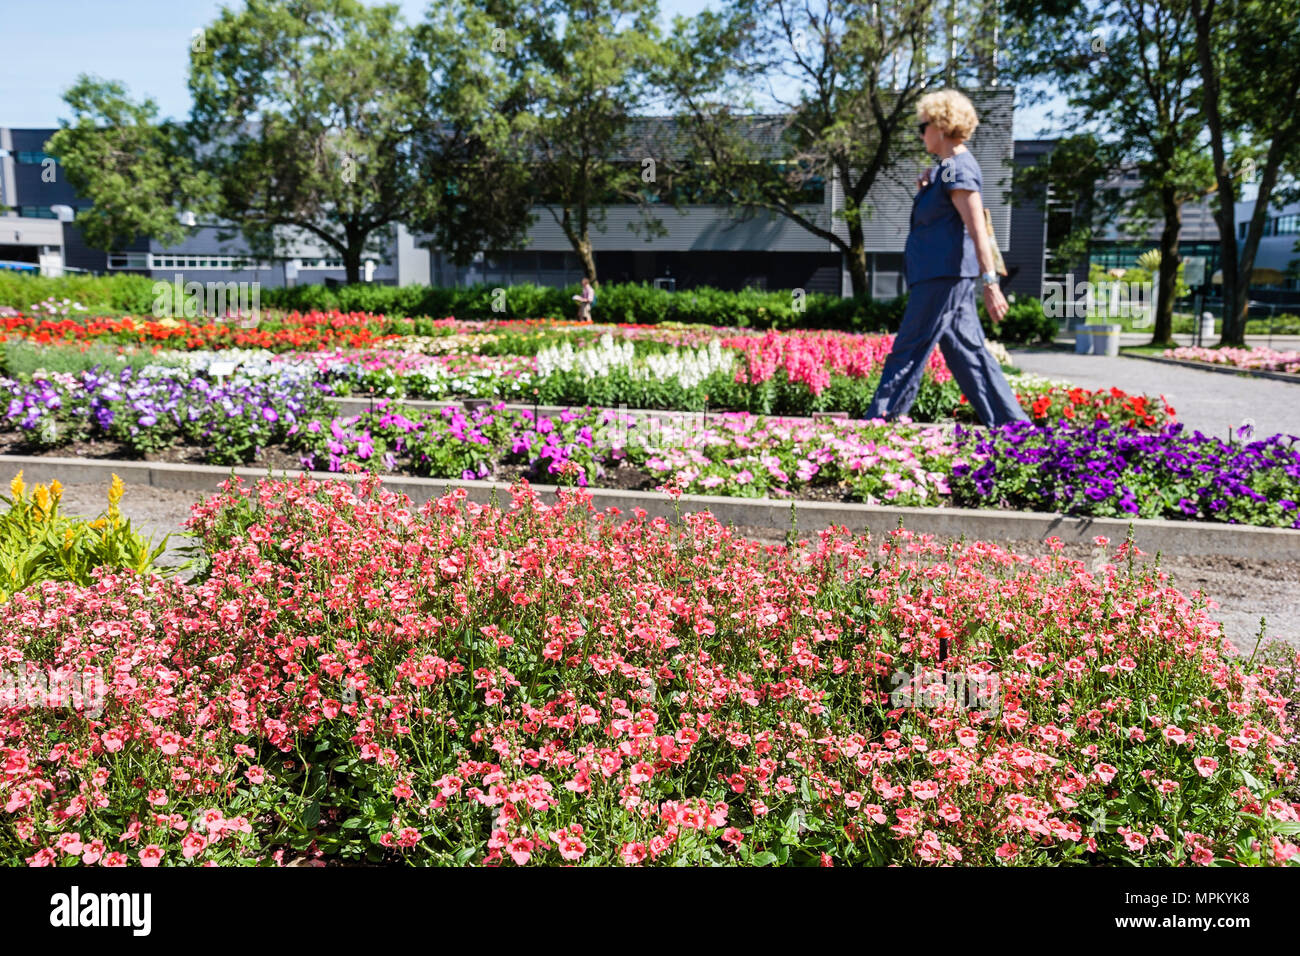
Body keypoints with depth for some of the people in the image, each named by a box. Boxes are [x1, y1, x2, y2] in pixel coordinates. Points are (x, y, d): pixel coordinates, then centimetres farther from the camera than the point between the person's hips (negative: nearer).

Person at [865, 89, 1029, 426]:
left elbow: (977, 228, -21)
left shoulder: (958, 169, -13)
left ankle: (879, 421, 1)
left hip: (944, 274, -11)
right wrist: (924, 192, 8)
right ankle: (1012, 423, 14)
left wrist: (990, 283, -26)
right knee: (968, 352, 11)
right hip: (944, 274, 11)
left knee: (908, 352, -5)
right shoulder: (947, 167, 17)